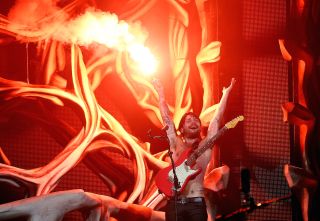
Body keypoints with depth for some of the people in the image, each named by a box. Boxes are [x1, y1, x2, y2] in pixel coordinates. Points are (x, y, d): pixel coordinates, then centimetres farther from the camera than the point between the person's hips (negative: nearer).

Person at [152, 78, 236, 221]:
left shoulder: (205, 146, 10)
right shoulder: (176, 144, 12)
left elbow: (217, 119, 10)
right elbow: (166, 119, 13)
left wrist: (225, 94, 12)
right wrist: (161, 94, 16)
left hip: (196, 203, 0)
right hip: (174, 202, 1)